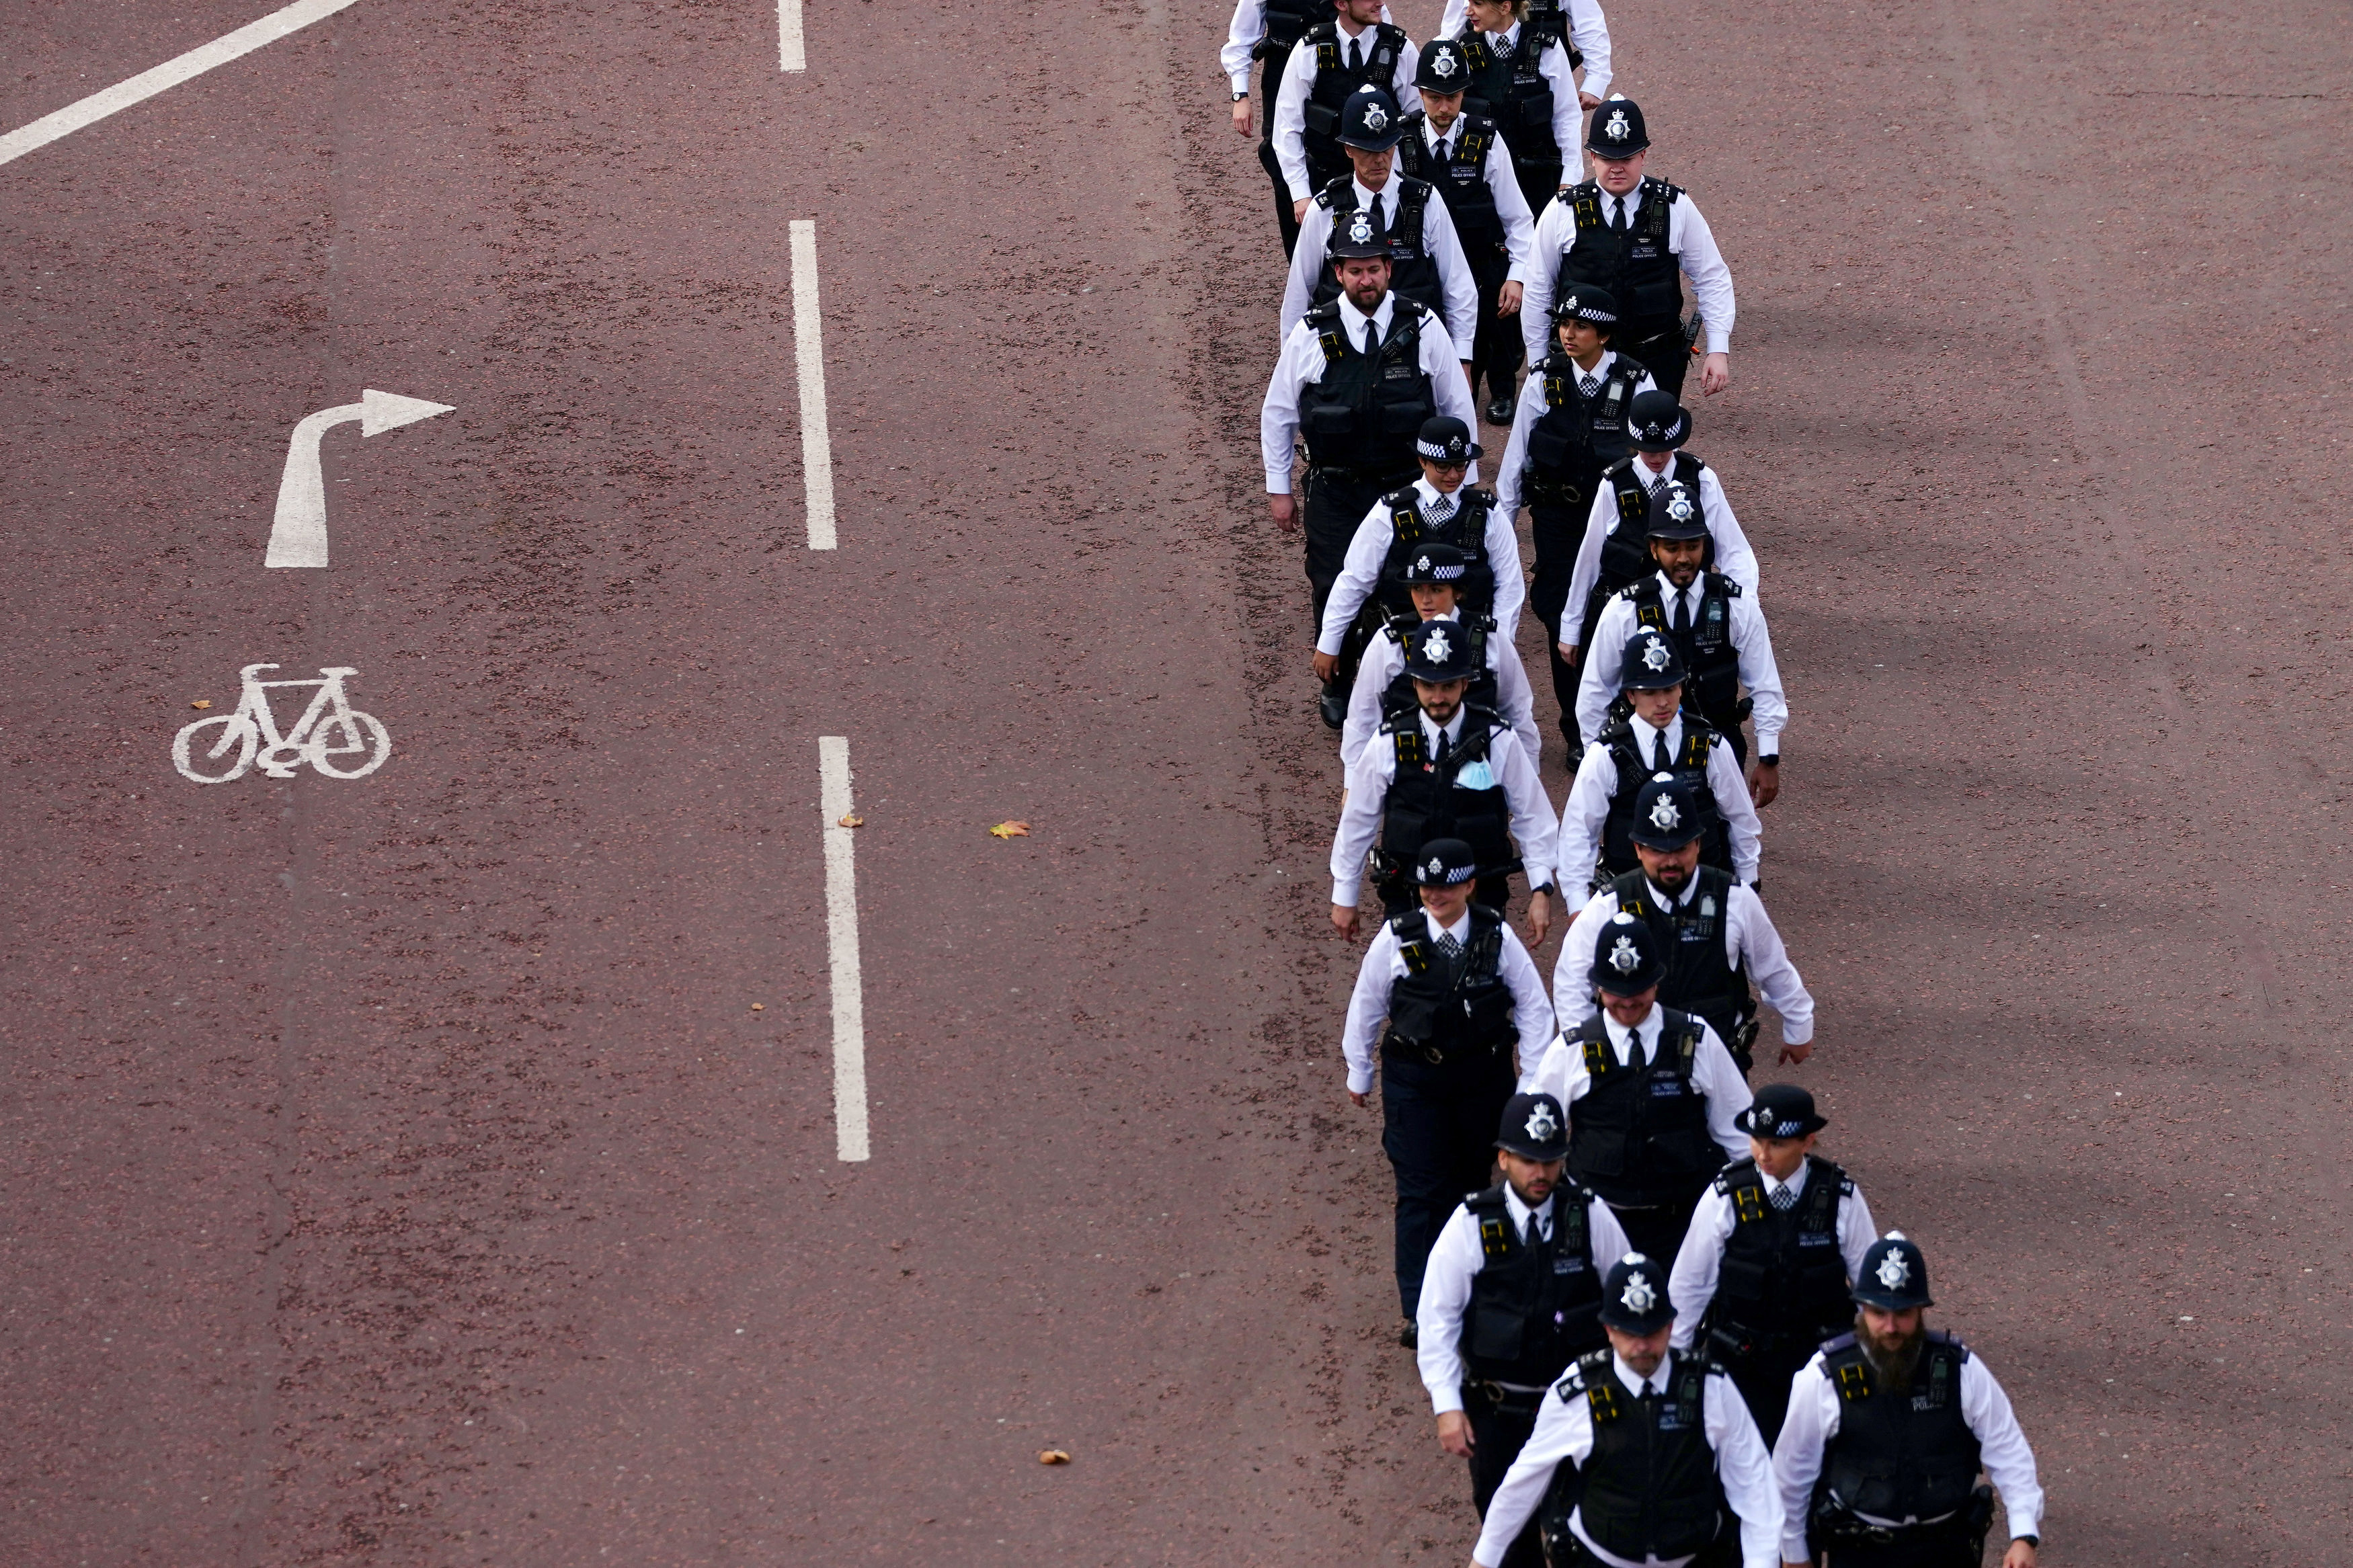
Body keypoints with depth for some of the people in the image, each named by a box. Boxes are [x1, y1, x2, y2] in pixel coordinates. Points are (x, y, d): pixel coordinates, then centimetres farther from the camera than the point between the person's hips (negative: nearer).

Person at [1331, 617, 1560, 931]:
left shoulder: (1498, 742, -7)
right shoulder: (1389, 745, -5)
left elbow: (1532, 818, 0)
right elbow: (1356, 821, 5)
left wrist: (1541, 892, -4)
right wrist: (1344, 898, 10)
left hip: (1480, 899, 0)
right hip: (1407, 901, 0)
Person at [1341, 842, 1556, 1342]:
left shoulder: (1497, 937, -7)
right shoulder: (1398, 937, -9)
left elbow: (1532, 1005, 3)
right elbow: (1366, 1005, 5)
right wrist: (1358, 1072, 11)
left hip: (1483, 1076, 2)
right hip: (1413, 1079, -1)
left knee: (1472, 1182, 14)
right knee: (1421, 1192, -6)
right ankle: (1419, 1310, -5)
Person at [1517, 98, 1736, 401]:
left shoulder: (1676, 208, -2)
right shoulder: (1563, 212, -2)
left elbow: (1712, 281, 4)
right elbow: (1537, 291, 7)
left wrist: (1719, 351, -3)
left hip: (1657, 364, 0)